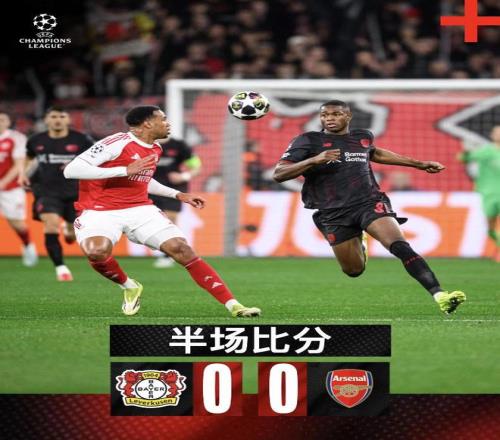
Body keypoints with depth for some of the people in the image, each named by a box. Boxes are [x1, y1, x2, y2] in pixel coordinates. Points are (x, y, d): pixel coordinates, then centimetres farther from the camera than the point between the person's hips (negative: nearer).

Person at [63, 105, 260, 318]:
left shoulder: (155, 149, 11)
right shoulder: (117, 143, -16)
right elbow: (71, 170, -23)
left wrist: (178, 195, 23)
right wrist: (125, 170, -27)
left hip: (140, 209, 6)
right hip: (99, 211, -6)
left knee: (181, 249, -12)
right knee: (97, 252, -36)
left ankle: (233, 306, -9)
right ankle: (128, 287, -3)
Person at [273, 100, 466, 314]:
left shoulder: (362, 137, 12)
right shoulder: (308, 141, -2)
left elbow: (374, 153, 36)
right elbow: (279, 174, -10)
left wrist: (419, 164, 40)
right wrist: (314, 160, -24)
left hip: (369, 202, 1)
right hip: (333, 214, -1)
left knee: (400, 246, -23)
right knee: (354, 270, 6)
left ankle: (439, 295, -32)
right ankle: (357, 246, 43)